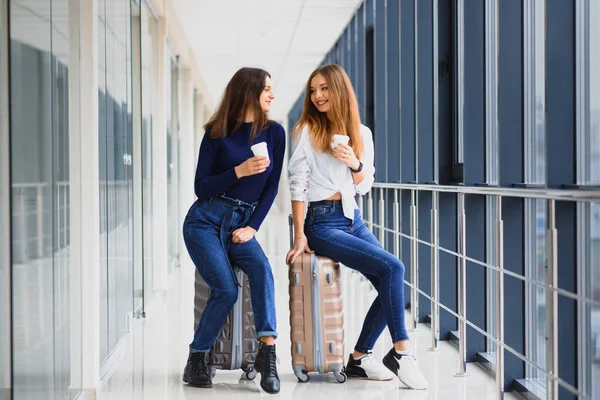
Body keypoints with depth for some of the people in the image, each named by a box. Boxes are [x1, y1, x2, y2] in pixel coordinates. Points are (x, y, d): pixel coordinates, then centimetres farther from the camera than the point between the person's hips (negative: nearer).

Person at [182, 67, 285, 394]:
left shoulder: (274, 132, 4)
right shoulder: (217, 133, -2)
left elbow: (272, 186, 6)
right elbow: (201, 187, -2)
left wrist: (252, 228, -5)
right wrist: (239, 171, -17)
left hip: (240, 224, 3)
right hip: (205, 220, -2)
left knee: (261, 268, -28)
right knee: (226, 290, -19)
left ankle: (267, 352, -32)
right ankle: (195, 362, -1)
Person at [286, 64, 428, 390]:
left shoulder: (361, 133, 10)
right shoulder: (307, 130, -3)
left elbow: (364, 186, 11)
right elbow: (298, 185, -6)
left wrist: (355, 164, -11)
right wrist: (299, 236, -11)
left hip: (353, 218, 6)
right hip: (322, 222, -6)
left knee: (390, 283, -7)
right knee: (393, 268, -21)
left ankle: (359, 358, 5)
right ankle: (400, 351, -12)